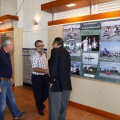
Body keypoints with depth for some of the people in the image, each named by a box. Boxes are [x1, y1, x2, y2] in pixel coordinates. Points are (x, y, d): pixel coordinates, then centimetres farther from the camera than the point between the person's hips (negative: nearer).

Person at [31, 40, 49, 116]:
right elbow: (35, 69, -25)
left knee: (46, 93, 15)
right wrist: (45, 71, -33)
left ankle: (41, 103, 47)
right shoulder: (34, 56, -17)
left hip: (45, 76, 7)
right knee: (38, 94, 9)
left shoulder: (44, 54, 7)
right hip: (37, 77, -6)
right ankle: (40, 108, 34)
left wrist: (48, 71, 6)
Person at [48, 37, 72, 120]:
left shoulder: (55, 50, -9)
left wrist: (51, 81, -9)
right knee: (63, 105, 18)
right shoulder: (66, 52, 13)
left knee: (54, 106, 4)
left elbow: (53, 67, -17)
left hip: (57, 83, -8)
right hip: (66, 83, 8)